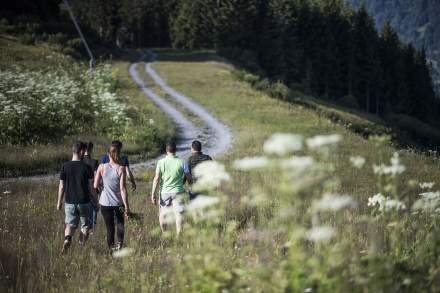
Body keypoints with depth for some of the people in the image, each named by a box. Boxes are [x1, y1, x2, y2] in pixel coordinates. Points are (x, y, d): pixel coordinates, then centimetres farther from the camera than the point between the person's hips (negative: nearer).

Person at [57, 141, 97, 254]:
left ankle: (67, 240, -14)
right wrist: (95, 200, 7)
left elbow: (61, 186, 1)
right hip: (84, 202, -2)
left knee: (70, 224, 13)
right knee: (85, 225, 15)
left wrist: (59, 202, 12)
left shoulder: (65, 167, -4)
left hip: (70, 202, 2)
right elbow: (91, 187, -6)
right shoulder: (87, 168, -10)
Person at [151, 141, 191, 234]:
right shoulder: (182, 162, -8)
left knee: (162, 214, 18)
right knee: (178, 214, 3)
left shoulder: (161, 162, -8)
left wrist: (153, 194, -5)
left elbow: (156, 179, -10)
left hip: (164, 192, 1)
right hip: (178, 192, -1)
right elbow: (188, 177, -1)